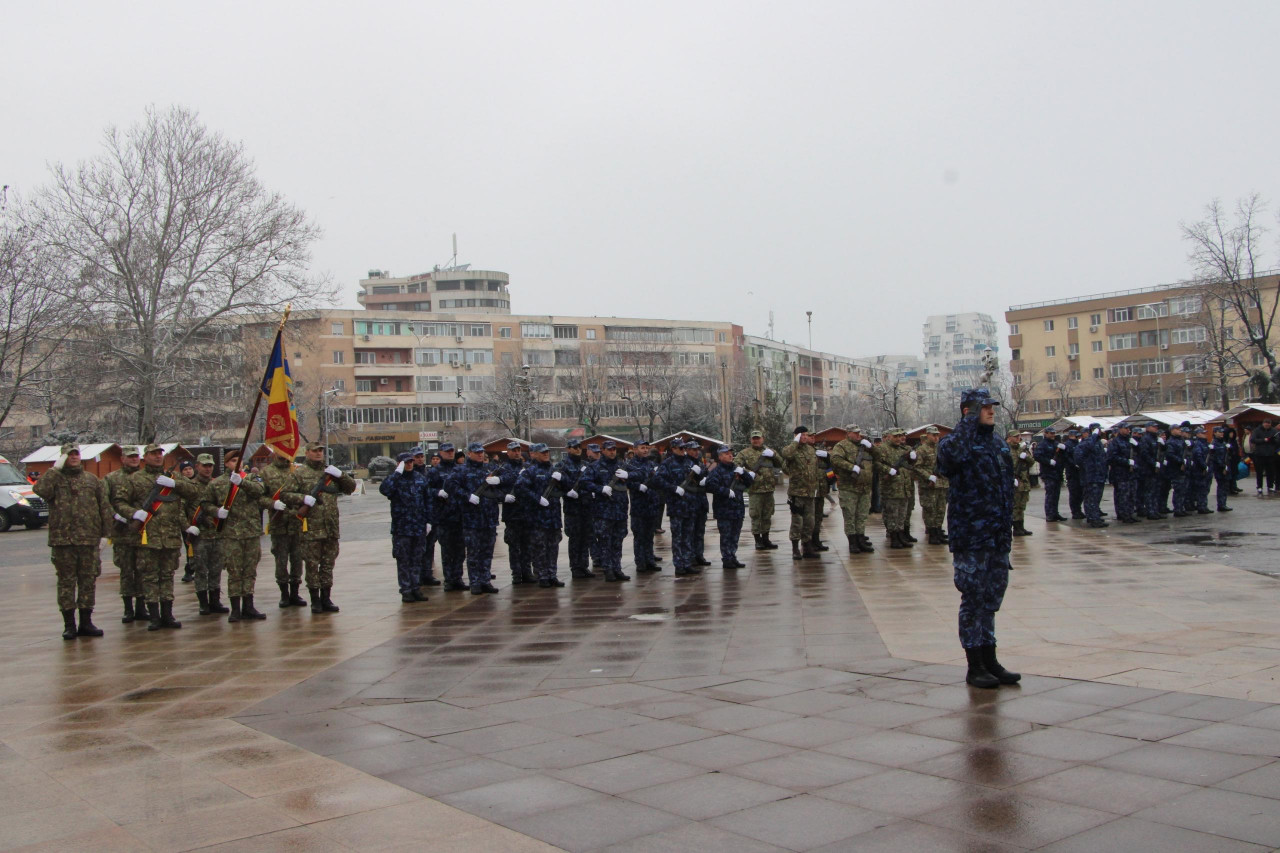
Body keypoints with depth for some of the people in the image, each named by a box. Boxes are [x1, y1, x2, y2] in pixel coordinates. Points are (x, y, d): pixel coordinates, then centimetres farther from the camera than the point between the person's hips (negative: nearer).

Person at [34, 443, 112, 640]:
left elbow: (104, 505, 11)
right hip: (63, 539, -2)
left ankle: (86, 622, 15)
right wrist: (55, 469, -13)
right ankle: (69, 624, 8)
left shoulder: (92, 480, 12)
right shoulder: (55, 478, 5)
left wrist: (107, 531, 5)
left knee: (88, 580, 6)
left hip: (89, 539, 2)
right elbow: (40, 490, -18)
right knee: (66, 581, 2)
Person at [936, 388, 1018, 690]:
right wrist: (969, 422, -24)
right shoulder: (958, 441, -9)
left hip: (998, 539, 7)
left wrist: (1007, 528, 19)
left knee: (991, 600, 14)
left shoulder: (999, 445, 15)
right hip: (970, 540, -7)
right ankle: (975, 667, 8)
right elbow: (951, 453, -36)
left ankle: (989, 661, 23)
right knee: (974, 601, -1)